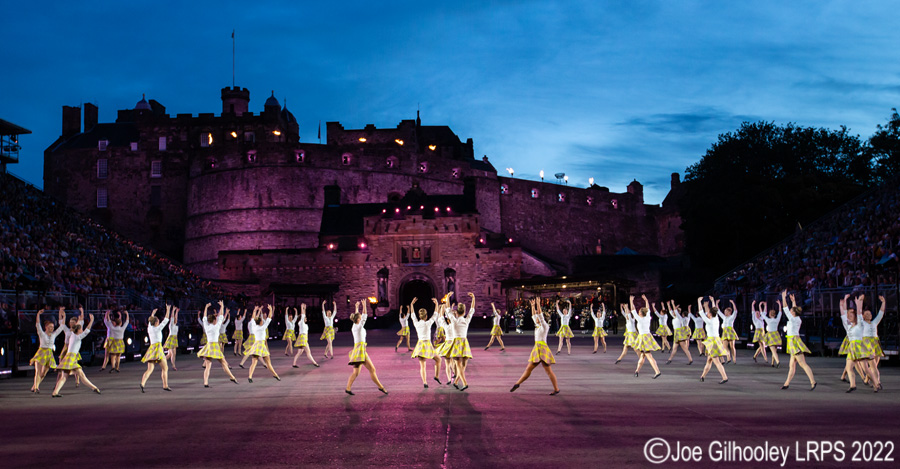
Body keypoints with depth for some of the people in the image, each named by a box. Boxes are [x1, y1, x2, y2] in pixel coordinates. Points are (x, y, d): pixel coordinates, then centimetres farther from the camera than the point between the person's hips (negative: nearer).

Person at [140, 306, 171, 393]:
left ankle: (142, 383, -19)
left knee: (149, 370, 1)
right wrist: (168, 310, 6)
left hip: (151, 349, 7)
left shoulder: (149, 328, 10)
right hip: (157, 348, -7)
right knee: (165, 368, 3)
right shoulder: (157, 328, -6)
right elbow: (166, 320, -4)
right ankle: (165, 385, 2)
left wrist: (153, 313, 46)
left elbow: (150, 321, 32)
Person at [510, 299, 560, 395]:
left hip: (543, 349, -8)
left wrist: (538, 306, -19)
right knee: (529, 368, 10)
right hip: (536, 349, 8)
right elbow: (533, 316, 24)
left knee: (549, 371, -4)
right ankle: (517, 383, 11)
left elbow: (541, 316, -19)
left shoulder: (545, 326, -7)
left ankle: (556, 389, 1)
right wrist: (532, 306, 24)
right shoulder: (538, 326, 14)